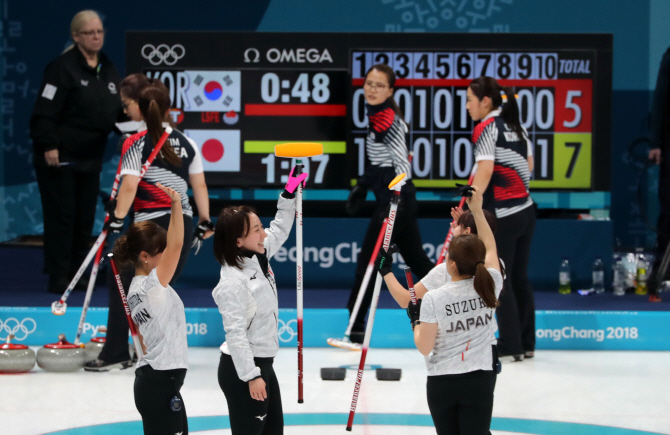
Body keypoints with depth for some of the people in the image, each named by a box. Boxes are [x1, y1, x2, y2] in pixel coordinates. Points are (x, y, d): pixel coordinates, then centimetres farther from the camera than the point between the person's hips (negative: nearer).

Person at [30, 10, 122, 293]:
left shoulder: (109, 70, 12)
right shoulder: (63, 68, -12)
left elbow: (118, 111, 16)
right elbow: (45, 111, -16)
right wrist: (48, 145, -22)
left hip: (90, 158, 7)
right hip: (59, 157, -7)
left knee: (85, 218, 9)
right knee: (61, 216, -4)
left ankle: (78, 274, 19)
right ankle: (58, 277, 1)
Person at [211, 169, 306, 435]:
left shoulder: (258, 258, 2)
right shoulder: (233, 282, -24)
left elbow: (280, 231, 21)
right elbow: (235, 333, -25)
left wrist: (290, 195, 11)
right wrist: (251, 376, -24)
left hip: (262, 363, 10)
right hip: (240, 371, -10)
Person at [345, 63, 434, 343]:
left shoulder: (387, 118, -16)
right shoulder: (376, 115, 12)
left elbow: (402, 163, -17)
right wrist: (362, 187, 20)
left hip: (397, 198, -9)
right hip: (398, 199, 9)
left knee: (368, 260, -5)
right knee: (416, 259, 14)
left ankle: (356, 328, 0)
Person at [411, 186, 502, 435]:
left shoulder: (434, 299, -14)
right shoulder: (490, 286, -5)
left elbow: (425, 347, -11)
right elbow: (490, 248, 15)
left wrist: (416, 321, 7)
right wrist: (477, 210, 19)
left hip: (442, 383, -2)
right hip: (480, 380, 2)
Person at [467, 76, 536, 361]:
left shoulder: (486, 127, -11)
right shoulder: (517, 128, 13)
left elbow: (485, 171, -20)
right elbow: (528, 166, 17)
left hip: (502, 216, -8)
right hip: (526, 210, 8)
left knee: (499, 280, 0)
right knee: (519, 278, 13)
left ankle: (510, 346, 2)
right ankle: (526, 344, 16)